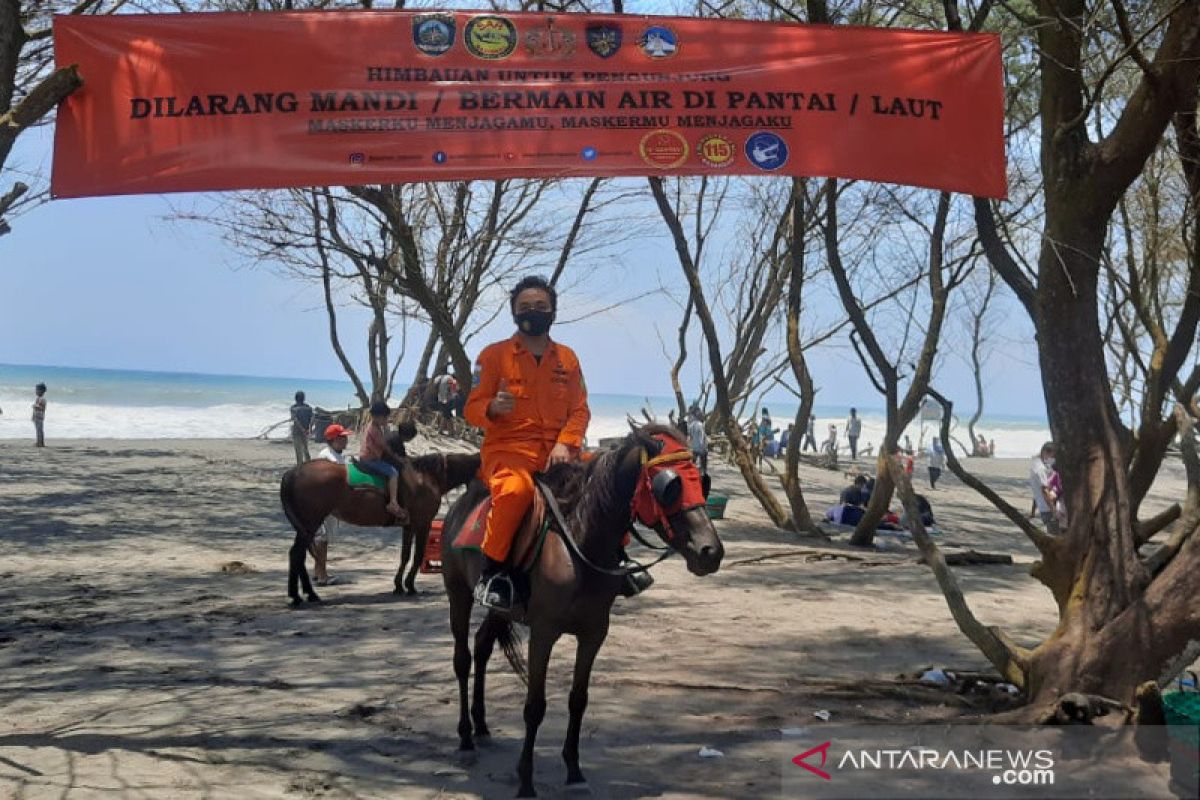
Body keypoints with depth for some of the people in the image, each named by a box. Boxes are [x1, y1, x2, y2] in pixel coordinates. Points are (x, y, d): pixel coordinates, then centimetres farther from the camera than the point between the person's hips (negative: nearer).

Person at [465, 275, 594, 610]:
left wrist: (565, 444, -10)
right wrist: (493, 407, -23)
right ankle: (492, 572, -22)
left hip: (557, 450, 4)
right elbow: (472, 409, 2)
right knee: (516, 489, -39)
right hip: (508, 448, -4)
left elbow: (579, 409, 10)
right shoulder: (494, 355, 5)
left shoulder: (567, 357, 16)